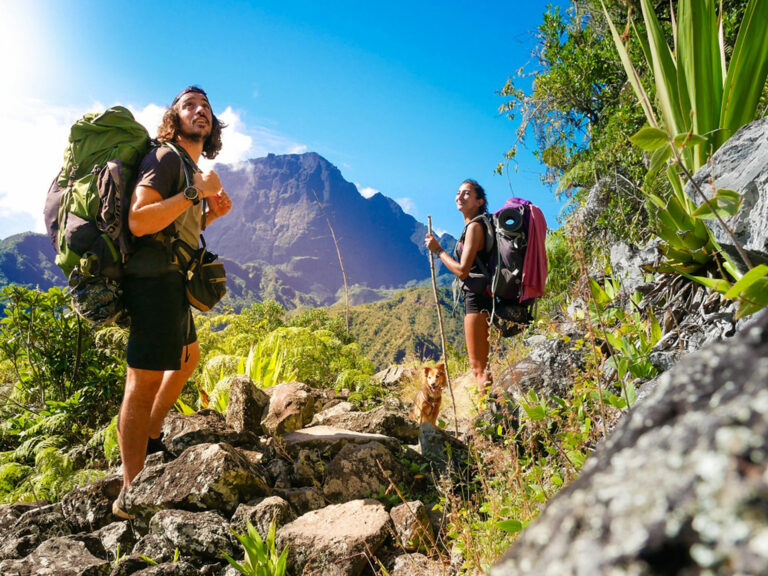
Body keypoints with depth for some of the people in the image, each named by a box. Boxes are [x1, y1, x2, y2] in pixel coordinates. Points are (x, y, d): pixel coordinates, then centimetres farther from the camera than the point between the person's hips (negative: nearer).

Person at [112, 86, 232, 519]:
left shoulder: (192, 168, 20)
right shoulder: (166, 158, -9)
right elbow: (139, 221, -22)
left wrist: (211, 214, 9)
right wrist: (195, 193, -21)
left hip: (172, 283, 11)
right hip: (155, 278, -11)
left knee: (188, 356, 25)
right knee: (144, 380, -9)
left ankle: (151, 438, 39)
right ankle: (131, 495, -2)